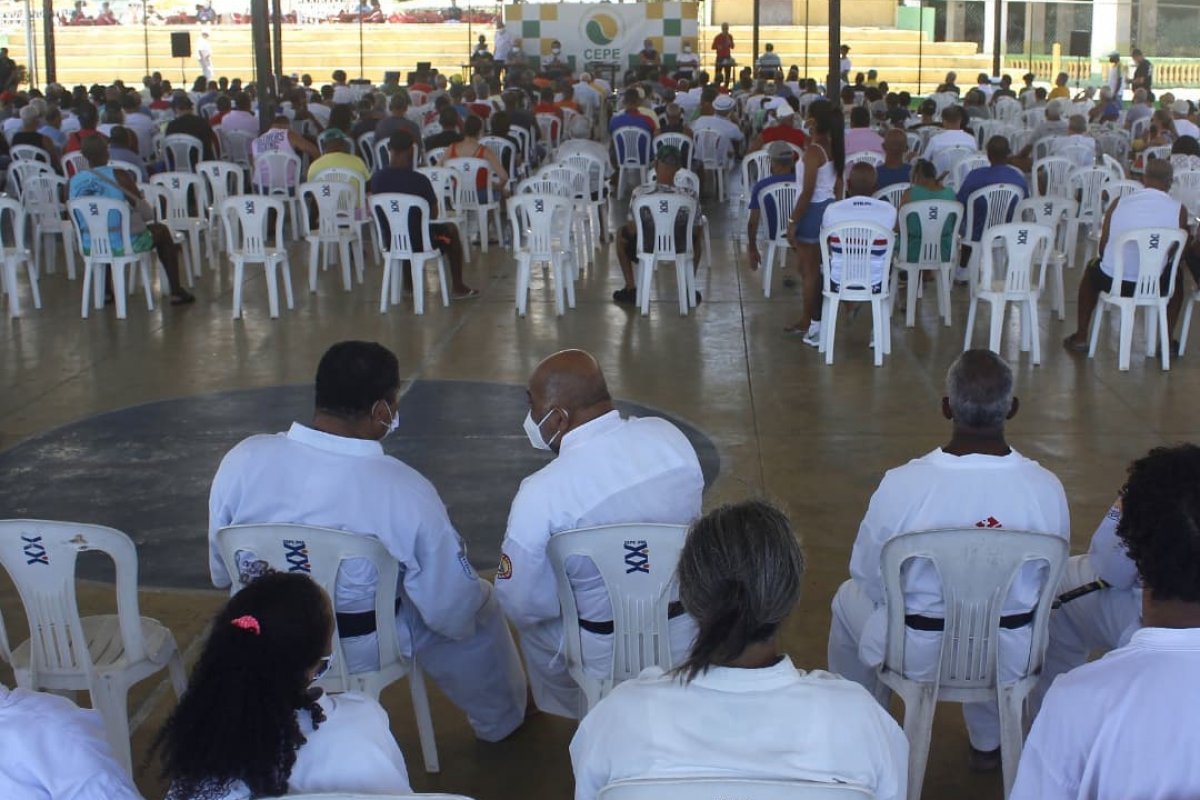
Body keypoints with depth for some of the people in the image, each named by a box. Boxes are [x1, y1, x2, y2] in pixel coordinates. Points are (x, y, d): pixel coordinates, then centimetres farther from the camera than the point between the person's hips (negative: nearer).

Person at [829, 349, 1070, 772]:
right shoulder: (1046, 487, -19)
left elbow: (867, 575, -9)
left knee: (849, 598, 31)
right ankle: (989, 743, 51)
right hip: (1012, 659, 2)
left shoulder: (901, 485, -25)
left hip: (918, 657, -2)